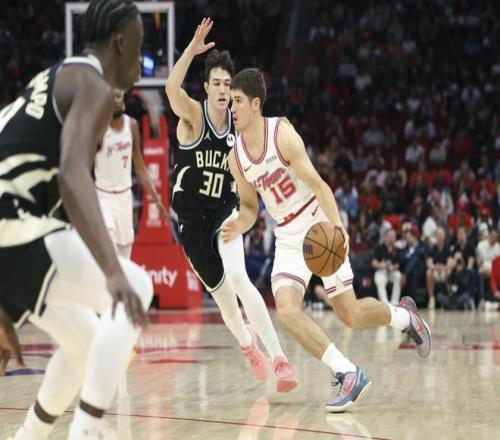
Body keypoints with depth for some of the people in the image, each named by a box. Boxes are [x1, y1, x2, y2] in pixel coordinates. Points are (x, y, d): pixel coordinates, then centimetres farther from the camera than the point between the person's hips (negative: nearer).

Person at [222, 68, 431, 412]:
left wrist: (336, 227, -34)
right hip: (288, 239, 5)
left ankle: (404, 315, 31)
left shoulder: (281, 133, -17)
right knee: (286, 309, -20)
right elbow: (249, 206, 12)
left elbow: (317, 184, -20)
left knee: (350, 314, -2)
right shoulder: (236, 157, 0)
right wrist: (239, 227, -12)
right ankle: (348, 374, -15)